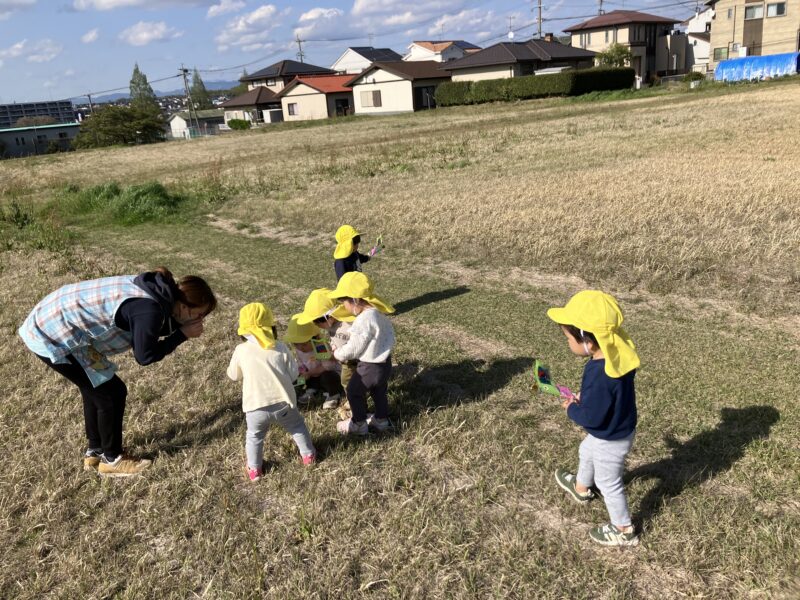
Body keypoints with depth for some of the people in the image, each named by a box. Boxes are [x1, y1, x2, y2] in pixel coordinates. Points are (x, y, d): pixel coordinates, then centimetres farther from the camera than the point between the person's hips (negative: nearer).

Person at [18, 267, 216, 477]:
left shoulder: (153, 290, 1)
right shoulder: (149, 308, -27)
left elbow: (149, 332, 12)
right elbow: (145, 356, -17)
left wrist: (181, 326, -1)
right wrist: (182, 334, -12)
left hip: (52, 322, 9)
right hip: (54, 337, -9)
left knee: (96, 389, 20)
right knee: (111, 393, 0)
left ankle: (95, 452, 35)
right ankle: (111, 459, 17)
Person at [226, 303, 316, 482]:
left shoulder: (241, 350, -5)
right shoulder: (281, 348, -5)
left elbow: (234, 375, 9)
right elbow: (293, 374, 1)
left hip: (255, 406, 0)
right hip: (283, 402, 0)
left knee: (254, 436, 26)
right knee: (297, 427, 27)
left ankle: (254, 469, 29)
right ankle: (308, 454, 39)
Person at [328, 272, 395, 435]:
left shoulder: (364, 321, -30)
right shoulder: (378, 312, -1)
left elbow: (353, 348, -22)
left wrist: (337, 354, -3)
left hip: (370, 366, -9)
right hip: (384, 362, 9)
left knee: (354, 392, 13)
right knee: (379, 392, 26)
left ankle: (359, 424, 27)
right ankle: (381, 420, 43)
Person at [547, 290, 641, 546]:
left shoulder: (600, 374, -41)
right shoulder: (618, 353, -14)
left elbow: (591, 417, -31)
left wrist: (572, 409, -13)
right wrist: (584, 398, -1)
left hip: (611, 439, -9)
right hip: (619, 428, 9)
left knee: (608, 482, 14)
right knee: (586, 452, 33)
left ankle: (624, 531, 37)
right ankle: (581, 488, 62)